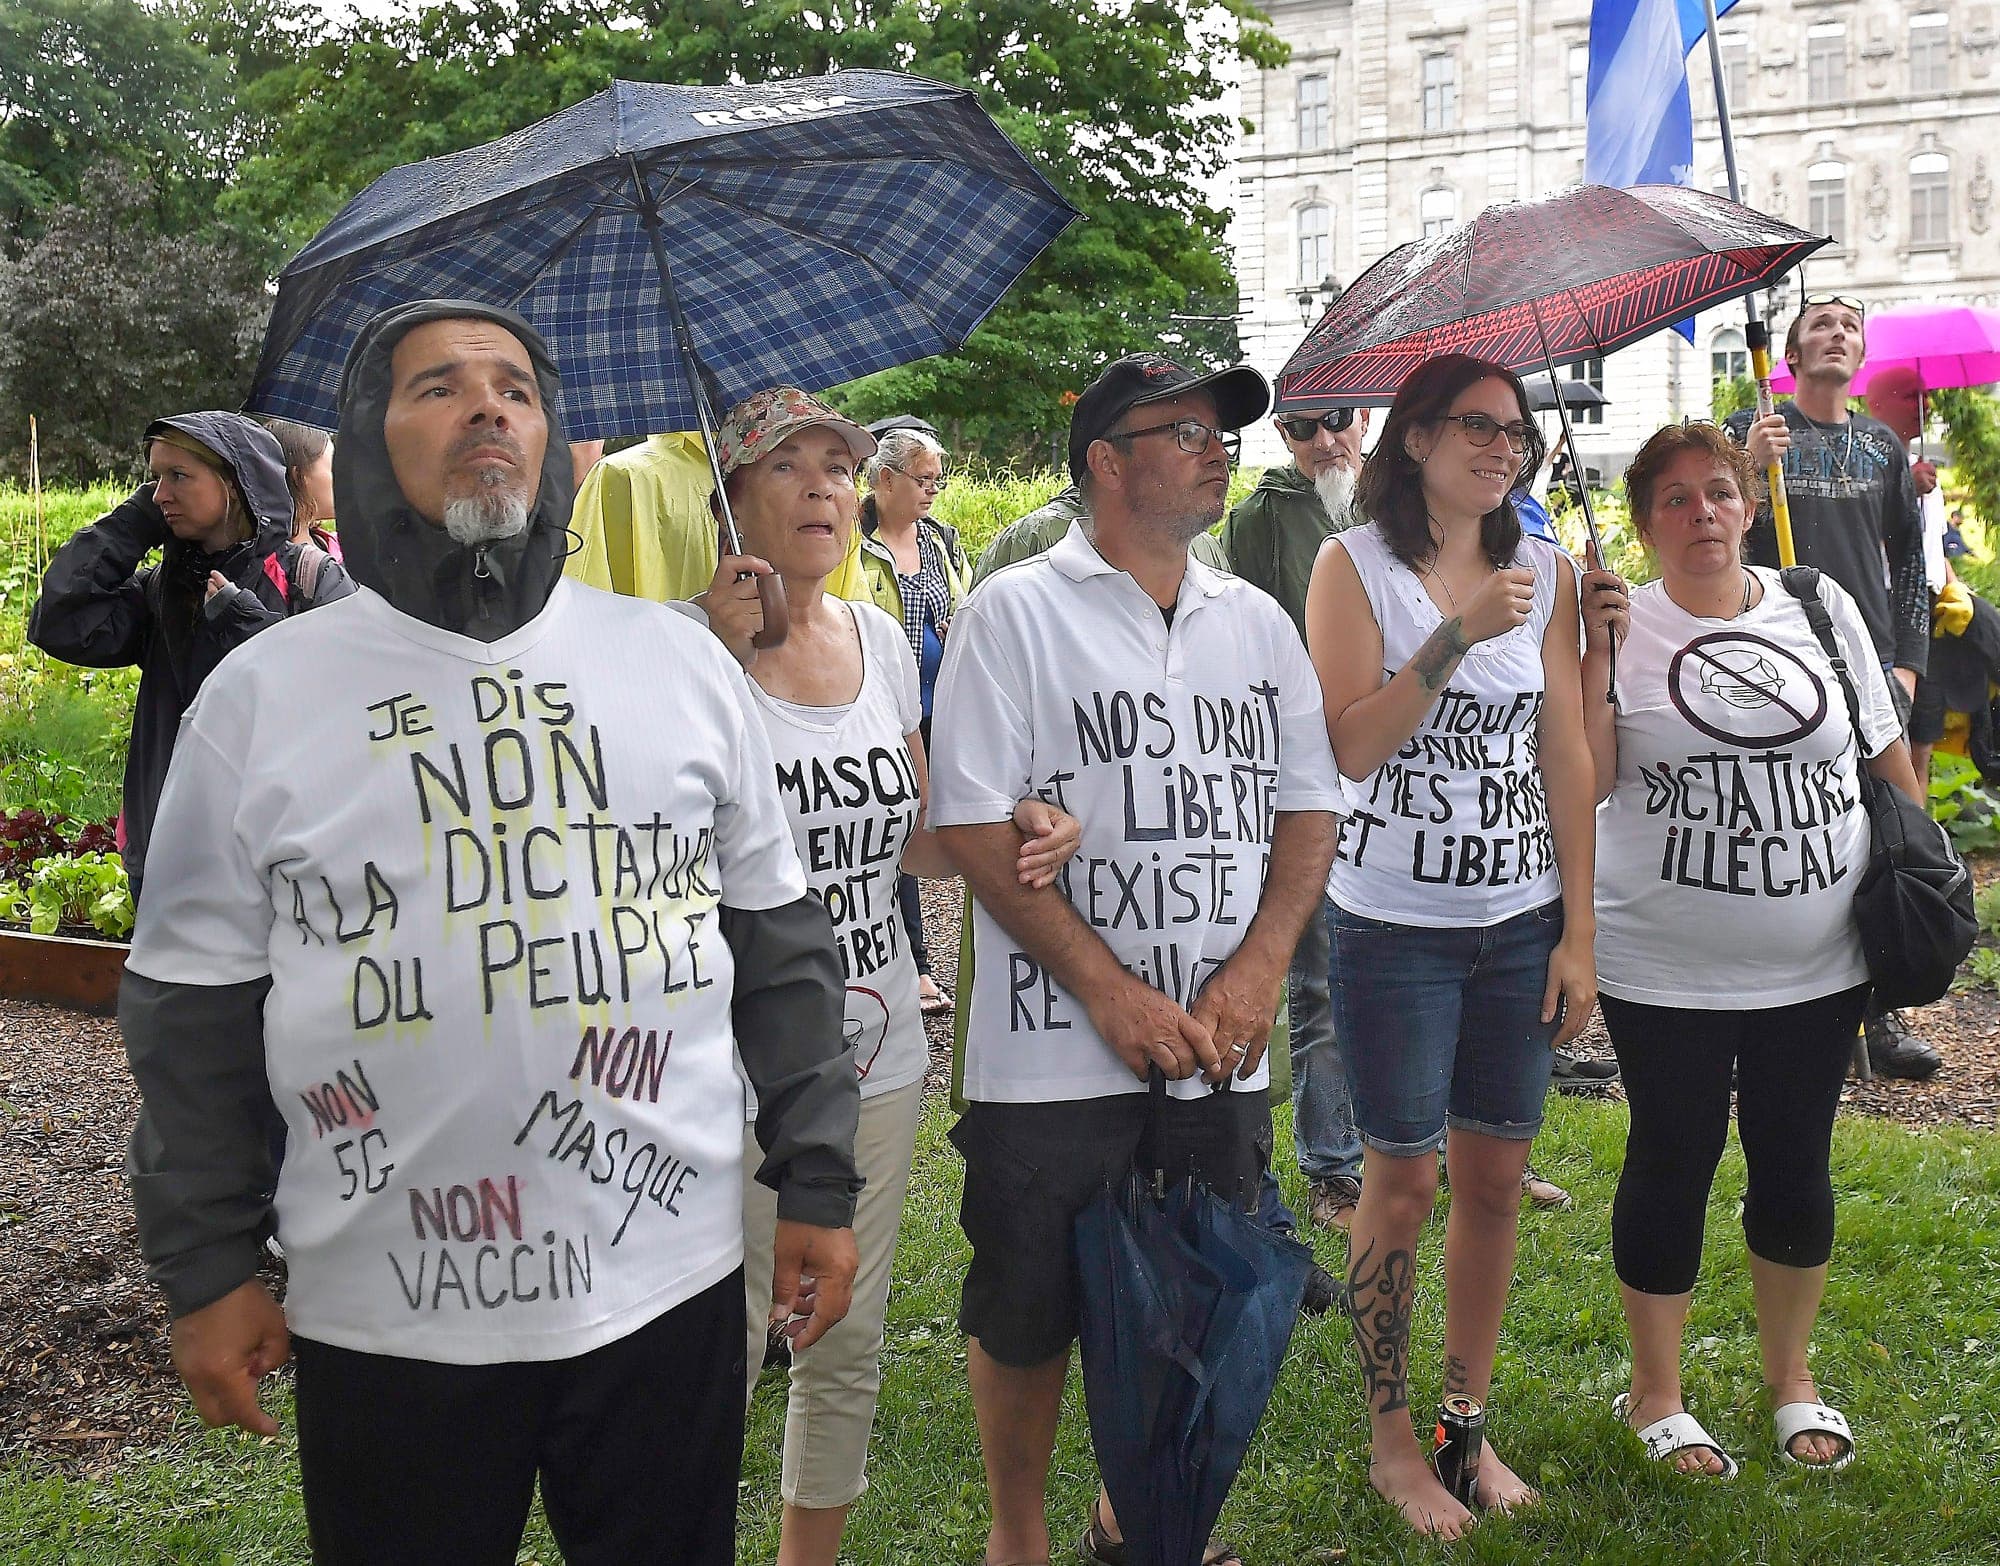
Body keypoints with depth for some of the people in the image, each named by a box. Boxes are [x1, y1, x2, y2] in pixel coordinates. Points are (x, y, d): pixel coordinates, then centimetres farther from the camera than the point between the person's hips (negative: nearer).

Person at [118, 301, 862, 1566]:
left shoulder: (684, 662, 3)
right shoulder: (261, 694, 0)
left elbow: (781, 948, 7)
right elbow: (197, 1005, 3)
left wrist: (818, 1183, 6)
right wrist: (208, 1270, 3)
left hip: (669, 1280, 1)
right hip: (380, 1312, -1)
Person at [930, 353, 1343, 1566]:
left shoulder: (1257, 622, 11)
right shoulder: (1018, 612, -5)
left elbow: (1309, 803, 10)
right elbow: (973, 828, -11)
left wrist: (1259, 969, -5)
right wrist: (1110, 991, -15)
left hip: (1223, 1054, 5)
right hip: (1056, 1056, -4)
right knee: (1029, 1315, 8)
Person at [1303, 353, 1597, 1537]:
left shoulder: (1546, 572, 6)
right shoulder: (1356, 565, -4)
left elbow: (1567, 754, 5)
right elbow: (1351, 745, -12)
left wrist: (1579, 931, 2)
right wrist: (1457, 633, -21)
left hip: (1522, 921, 4)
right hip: (1397, 921, -3)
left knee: (1495, 1176, 10)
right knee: (1403, 1178, 4)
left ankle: (1470, 1419, 28)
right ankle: (1391, 1440, 21)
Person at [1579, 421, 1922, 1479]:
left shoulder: (1819, 605, 4)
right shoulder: (1625, 625, -5)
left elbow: (1885, 749, 12)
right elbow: (1587, 780, -13)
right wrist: (1594, 654, -20)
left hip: (1818, 964, 3)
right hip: (1666, 969, -3)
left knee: (1796, 1169, 14)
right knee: (1673, 1166, 8)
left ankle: (1789, 1376, 36)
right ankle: (1656, 1392, 27)